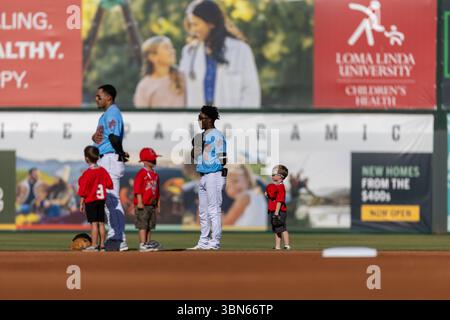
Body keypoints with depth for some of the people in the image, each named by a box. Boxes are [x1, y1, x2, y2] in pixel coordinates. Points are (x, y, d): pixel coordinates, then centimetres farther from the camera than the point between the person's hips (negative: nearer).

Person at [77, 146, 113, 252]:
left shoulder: (87, 173, -14)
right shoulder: (103, 170, 3)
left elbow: (83, 191, -13)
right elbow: (109, 184, 5)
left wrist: (81, 203, -7)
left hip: (91, 200, -6)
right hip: (101, 199, 6)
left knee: (94, 223, -6)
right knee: (101, 223, 8)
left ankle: (94, 245, -7)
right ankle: (102, 245, 10)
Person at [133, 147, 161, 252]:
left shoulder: (155, 175, 15)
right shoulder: (141, 174, -9)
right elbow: (137, 188, -14)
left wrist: (157, 206, 19)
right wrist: (139, 202, -21)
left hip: (152, 205, 8)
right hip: (143, 205, -8)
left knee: (150, 226, 10)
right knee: (143, 225, -8)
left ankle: (148, 243, 14)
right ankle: (142, 244, -9)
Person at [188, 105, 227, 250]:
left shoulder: (216, 135, -10)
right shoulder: (202, 136, 18)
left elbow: (222, 158, -14)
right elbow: (194, 156, 21)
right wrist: (195, 146, 3)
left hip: (214, 174, -10)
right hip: (203, 176, 10)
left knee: (214, 210, -9)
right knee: (203, 211, 12)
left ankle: (215, 242, -9)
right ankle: (204, 241, 18)